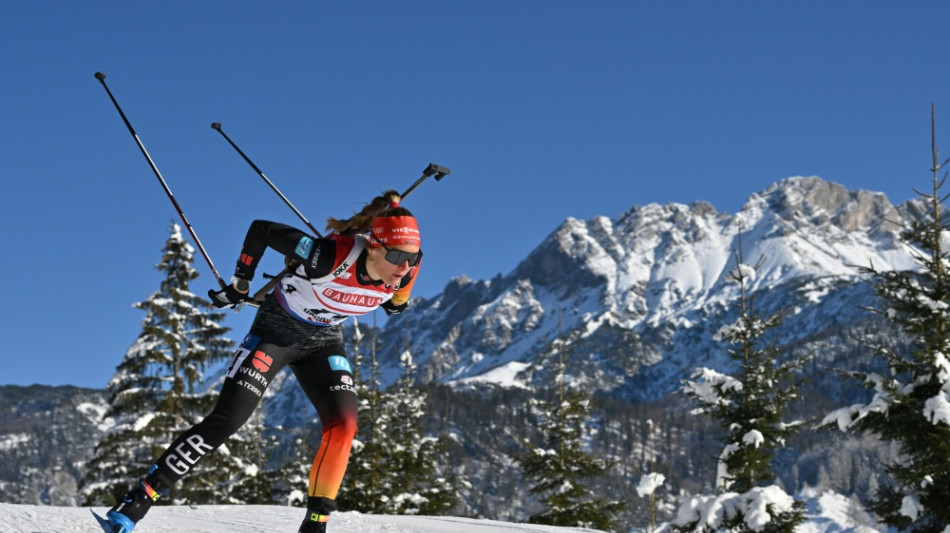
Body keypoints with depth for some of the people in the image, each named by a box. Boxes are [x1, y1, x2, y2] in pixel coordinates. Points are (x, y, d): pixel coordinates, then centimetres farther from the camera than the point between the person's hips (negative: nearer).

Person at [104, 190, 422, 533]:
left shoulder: (406, 268, -23)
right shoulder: (329, 256, -37)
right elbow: (260, 230, -25)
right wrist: (239, 285, -16)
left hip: (324, 341, 4)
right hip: (277, 330, -4)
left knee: (343, 425, -16)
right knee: (226, 420, -12)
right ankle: (140, 497, -5)